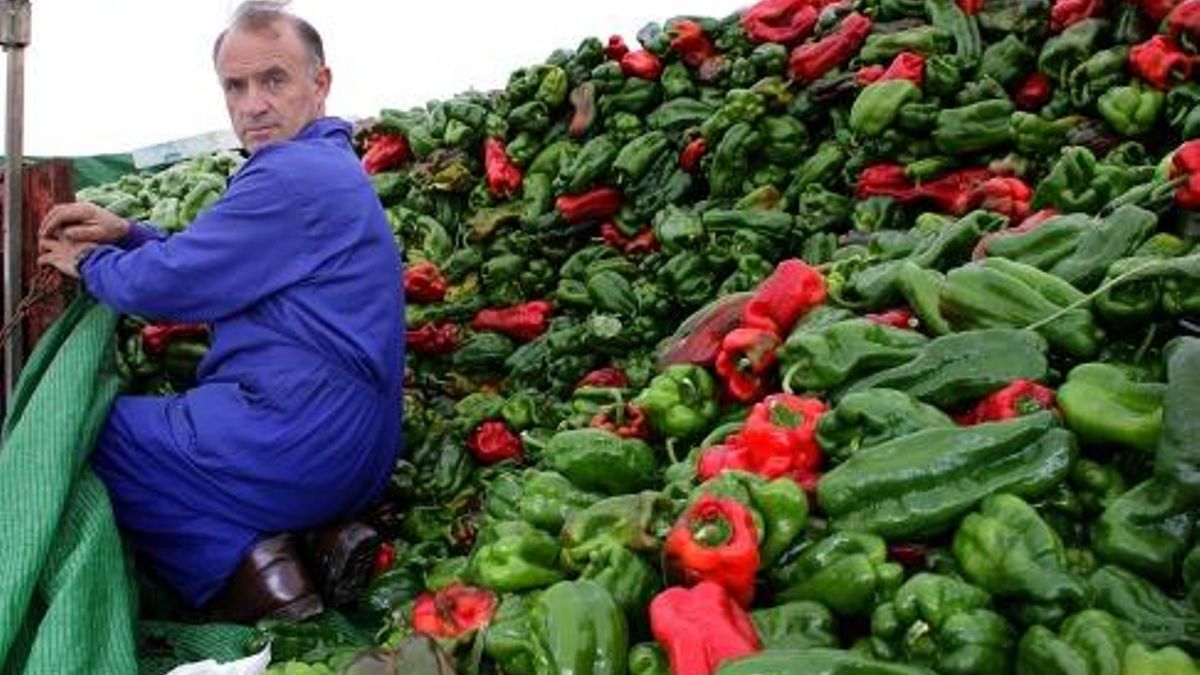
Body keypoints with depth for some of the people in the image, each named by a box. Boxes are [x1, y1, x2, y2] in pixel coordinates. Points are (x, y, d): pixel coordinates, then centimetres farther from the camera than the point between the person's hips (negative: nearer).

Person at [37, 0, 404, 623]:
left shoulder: (292, 176, -15)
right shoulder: (325, 166, 19)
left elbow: (162, 285, -13)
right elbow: (212, 271, 24)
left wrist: (88, 263, 7)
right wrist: (127, 235, 11)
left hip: (296, 434, -10)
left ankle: (236, 562, -5)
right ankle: (317, 535, 7)